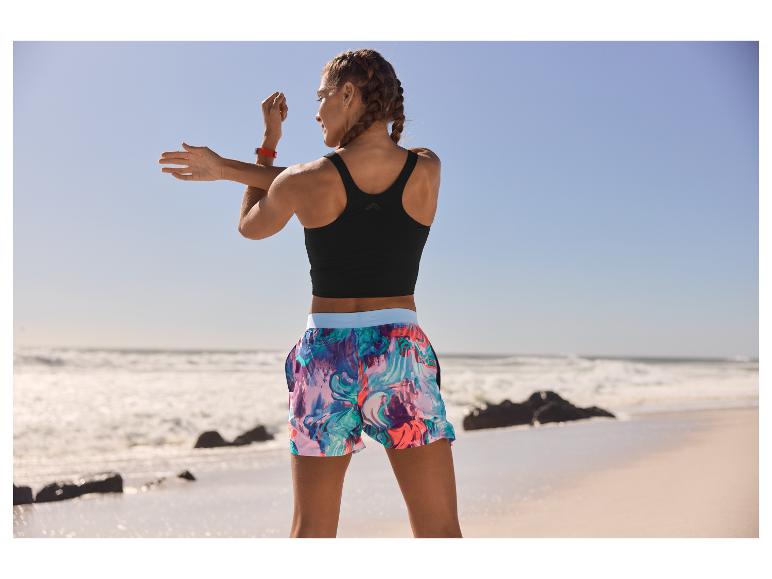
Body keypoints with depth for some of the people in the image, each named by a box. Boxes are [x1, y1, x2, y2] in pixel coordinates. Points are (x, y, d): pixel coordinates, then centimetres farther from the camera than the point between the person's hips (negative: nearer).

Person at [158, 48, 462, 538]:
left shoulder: (302, 181, -7)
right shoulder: (427, 169, 1)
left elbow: (251, 226, 15)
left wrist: (268, 145, 22)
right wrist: (227, 168, 10)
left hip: (325, 358, 0)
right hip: (404, 355, 1)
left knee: (311, 533, 13)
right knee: (440, 532, 3)